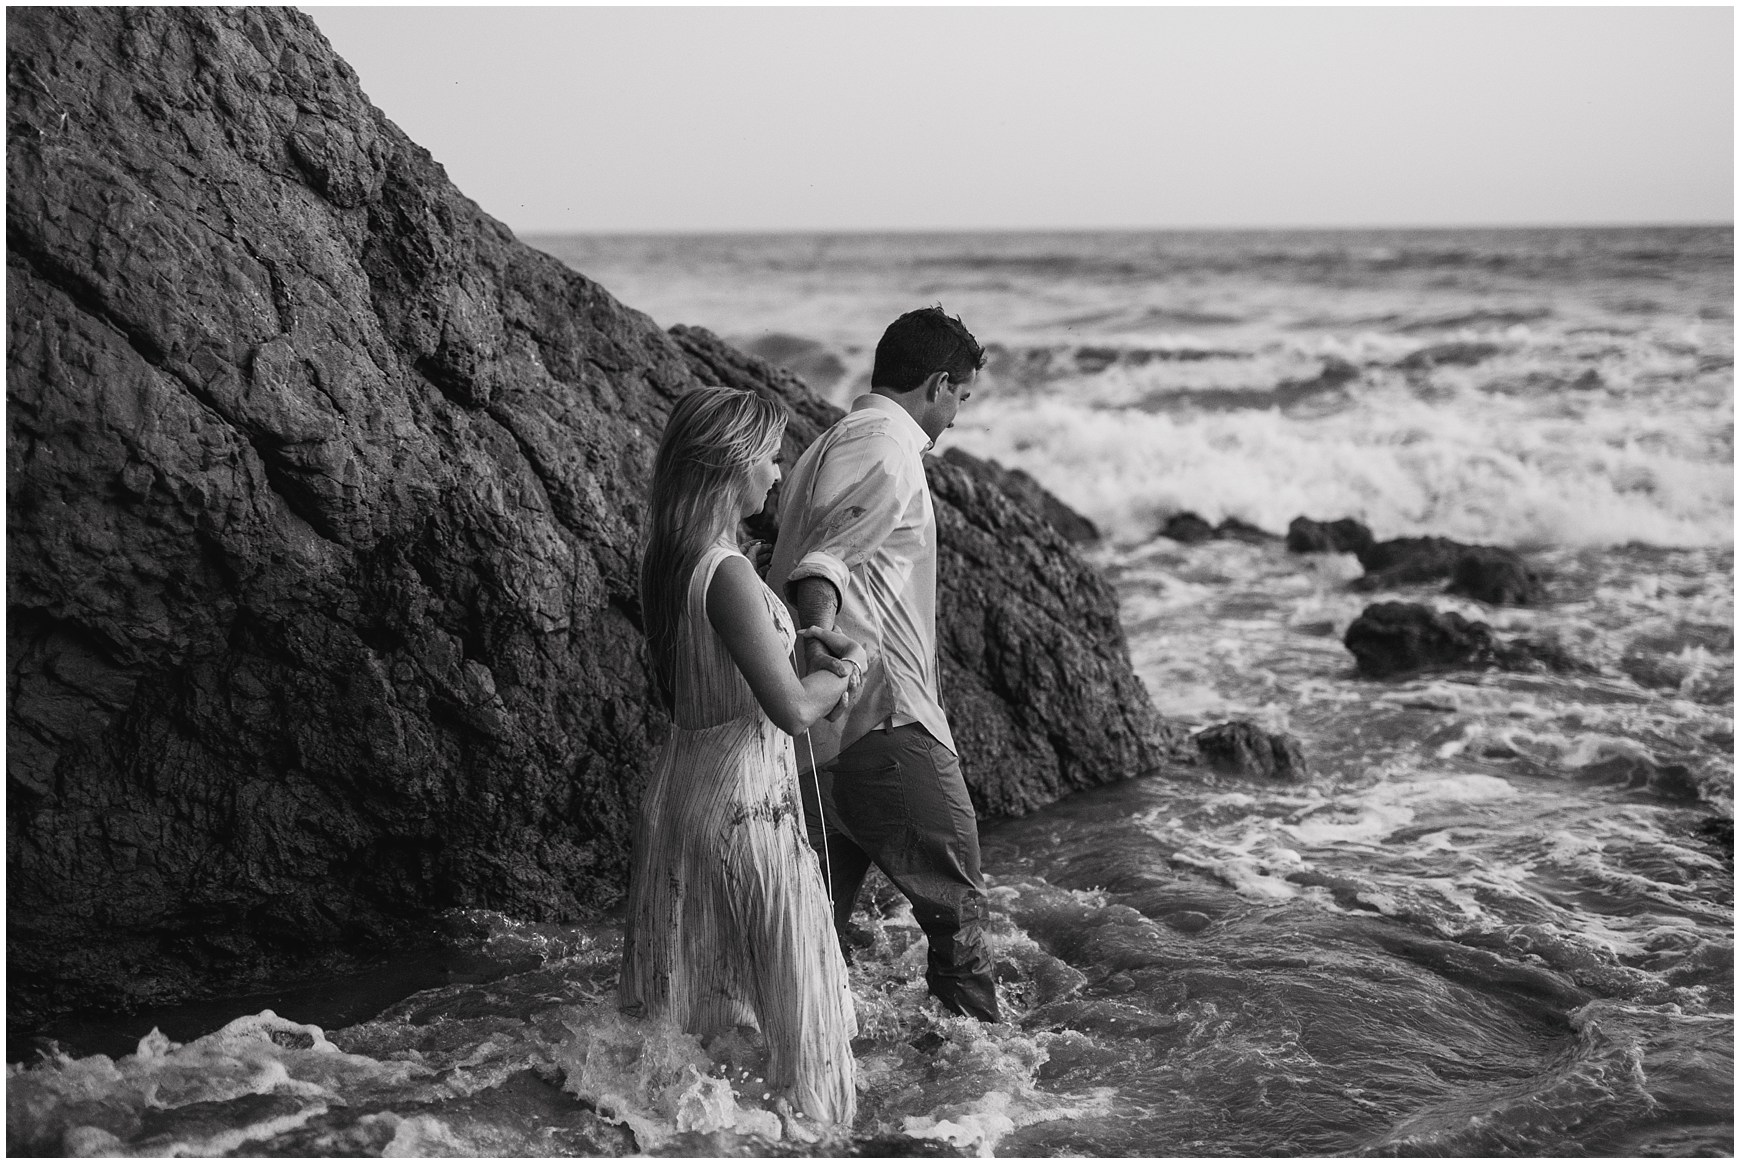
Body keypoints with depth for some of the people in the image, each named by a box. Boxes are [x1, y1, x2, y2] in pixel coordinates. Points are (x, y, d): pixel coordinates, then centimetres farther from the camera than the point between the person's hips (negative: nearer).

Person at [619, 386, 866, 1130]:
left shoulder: (670, 560, 4)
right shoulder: (728, 575, -23)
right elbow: (792, 709, -25)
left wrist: (803, 641, 7)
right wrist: (844, 673, -7)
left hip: (681, 784, 9)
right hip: (743, 798, -9)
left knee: (693, 986, 18)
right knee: (789, 981, 6)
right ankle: (804, 1117, 16)